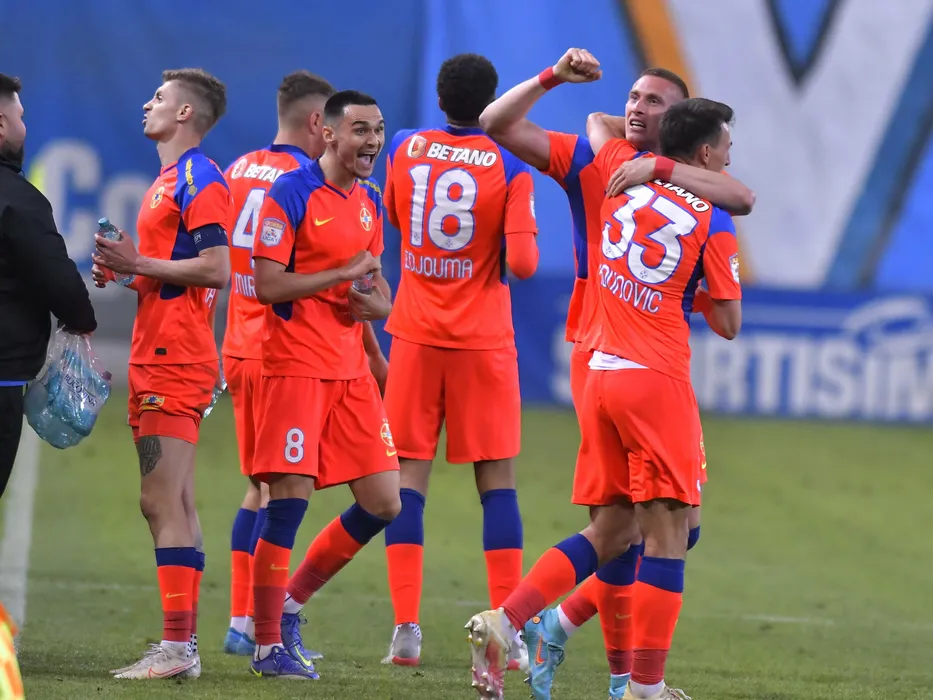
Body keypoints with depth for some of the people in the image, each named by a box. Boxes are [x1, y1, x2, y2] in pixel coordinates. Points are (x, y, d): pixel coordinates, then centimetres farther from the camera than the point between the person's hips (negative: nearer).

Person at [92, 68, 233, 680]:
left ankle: (178, 647, -17)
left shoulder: (199, 181, -11)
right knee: (175, 506, 9)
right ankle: (182, 646, 11)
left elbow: (216, 269, -19)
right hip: (155, 358, 11)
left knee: (162, 503, -14)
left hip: (176, 362, -11)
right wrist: (126, 271, 11)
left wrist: (138, 263, -14)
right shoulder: (167, 182, 21)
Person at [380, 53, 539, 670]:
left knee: (410, 477, 4)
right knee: (498, 481, 5)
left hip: (416, 338, 2)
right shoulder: (510, 168, -9)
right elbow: (522, 264, -16)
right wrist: (513, 253, 5)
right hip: (483, 340, -2)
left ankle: (406, 629, -5)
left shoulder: (405, 149, 1)